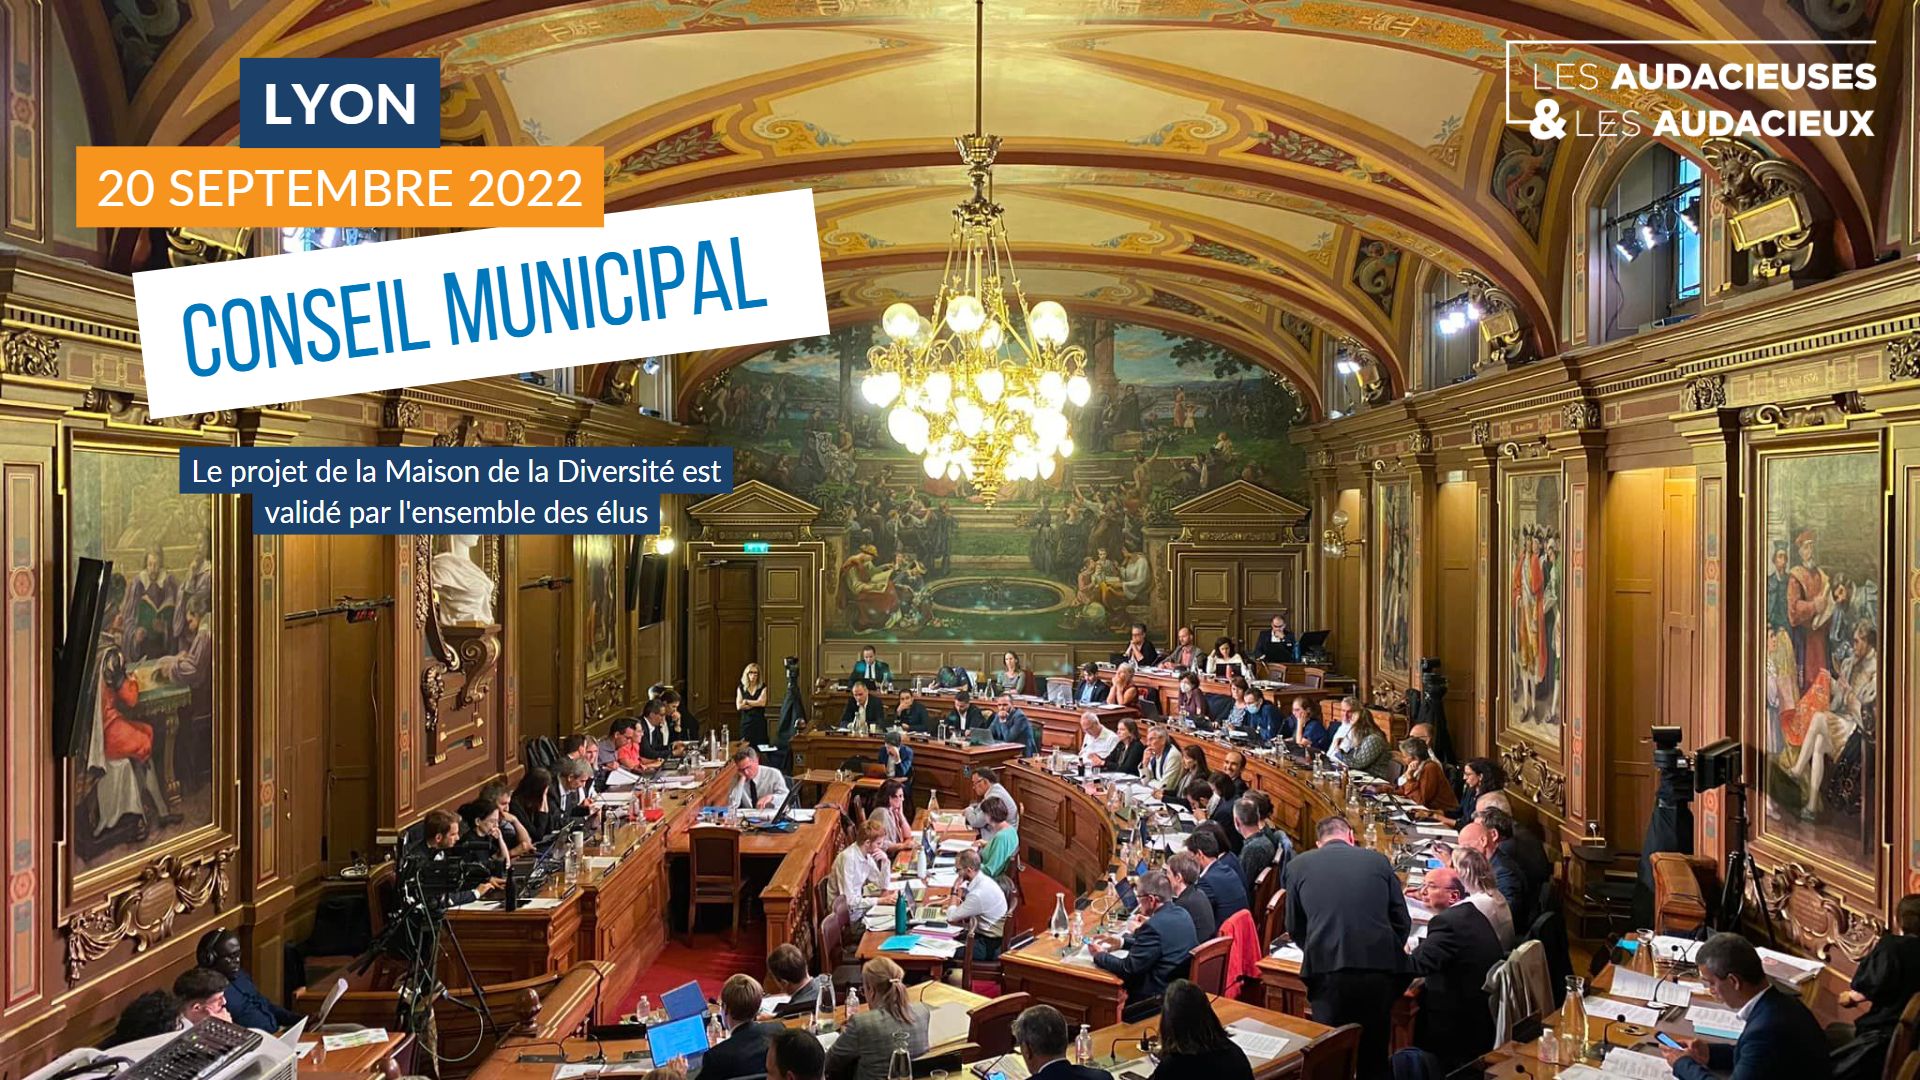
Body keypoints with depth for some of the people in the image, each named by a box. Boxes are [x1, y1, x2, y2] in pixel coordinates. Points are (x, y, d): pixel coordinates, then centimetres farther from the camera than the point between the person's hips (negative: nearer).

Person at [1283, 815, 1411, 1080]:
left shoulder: (1298, 865, 10)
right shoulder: (1378, 860, 11)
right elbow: (1402, 921, 13)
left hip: (1327, 969, -1)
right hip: (1380, 967, 1)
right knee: (1375, 1057, 15)